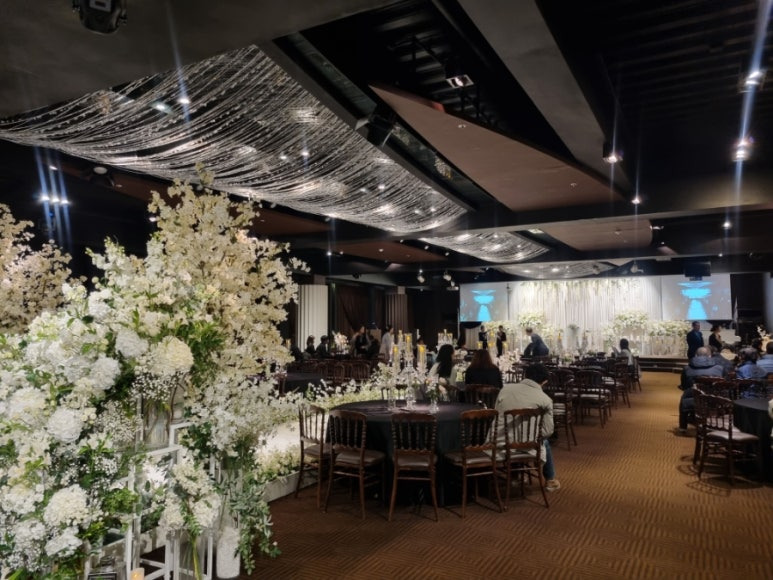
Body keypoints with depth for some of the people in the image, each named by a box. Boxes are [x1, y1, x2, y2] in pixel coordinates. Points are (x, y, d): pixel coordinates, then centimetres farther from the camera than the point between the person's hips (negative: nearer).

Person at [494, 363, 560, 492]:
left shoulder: (506, 388, -2)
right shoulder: (545, 400, -8)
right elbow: (548, 431, -3)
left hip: (499, 443, 3)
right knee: (544, 442, 33)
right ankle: (550, 480, 47)